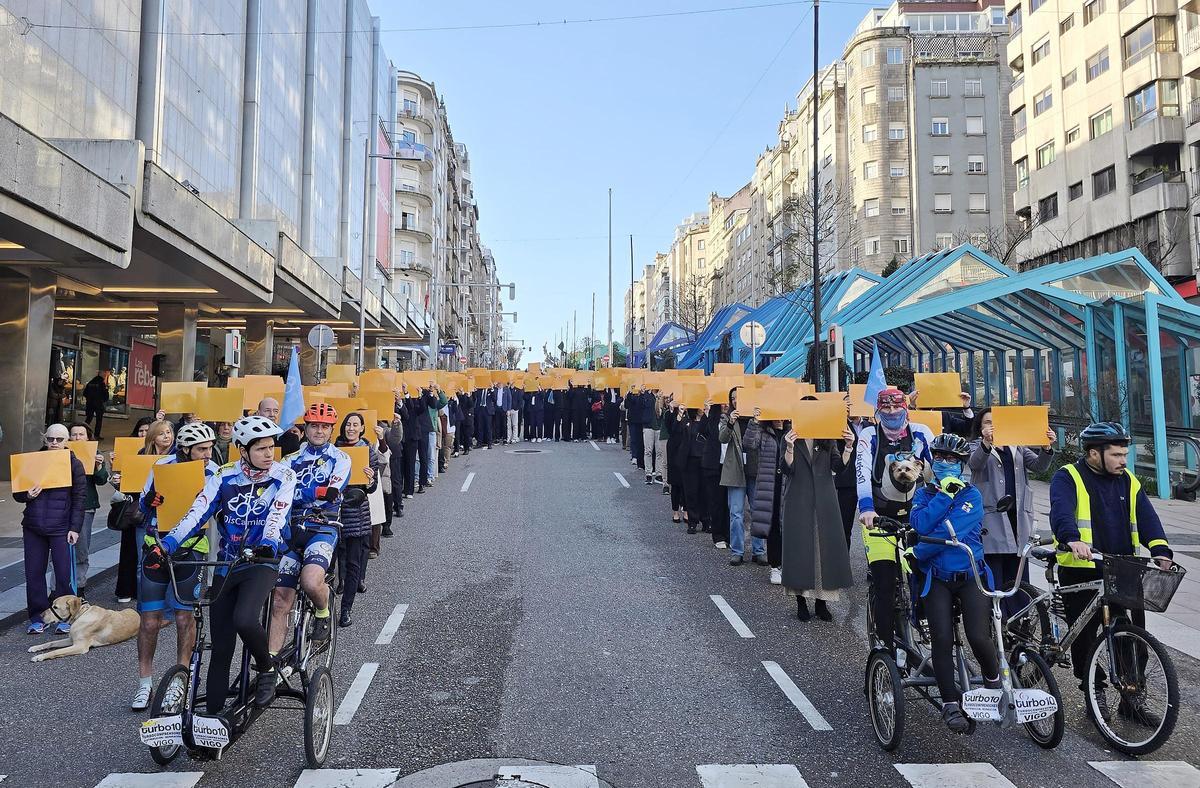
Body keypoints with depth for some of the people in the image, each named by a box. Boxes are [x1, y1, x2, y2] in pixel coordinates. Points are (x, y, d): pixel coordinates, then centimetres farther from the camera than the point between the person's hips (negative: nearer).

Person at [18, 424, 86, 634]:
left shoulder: (74, 464, 1)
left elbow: (79, 498, -3)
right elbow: (17, 494, 13)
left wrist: (75, 528, -9)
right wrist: (27, 495, -11)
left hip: (61, 528, -3)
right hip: (33, 527, 3)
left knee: (64, 573, -2)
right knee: (33, 573, 6)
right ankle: (37, 617, 19)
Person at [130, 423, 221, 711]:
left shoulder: (214, 473, -8)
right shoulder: (163, 467, -9)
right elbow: (143, 505, -2)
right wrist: (150, 500, -22)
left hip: (192, 550, 0)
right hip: (157, 547, 0)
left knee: (185, 617, 1)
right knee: (149, 620, 4)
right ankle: (145, 684, 19)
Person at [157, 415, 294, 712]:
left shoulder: (283, 475, -5)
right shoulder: (224, 477, 1)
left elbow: (277, 515, -18)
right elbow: (198, 512, -8)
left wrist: (269, 544, -38)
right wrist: (165, 545, -21)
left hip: (262, 562, -3)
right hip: (227, 564, 3)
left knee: (244, 619, -28)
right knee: (221, 646, 5)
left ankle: (266, 671, 0)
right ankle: (213, 711, 17)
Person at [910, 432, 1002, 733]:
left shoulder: (972, 495, -1)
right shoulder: (924, 493, 9)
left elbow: (953, 531, -16)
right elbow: (920, 524, -13)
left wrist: (917, 553, -15)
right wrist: (945, 495, -16)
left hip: (970, 575, -1)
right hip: (937, 578, 2)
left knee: (979, 637, -13)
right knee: (942, 639, -11)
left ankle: (994, 681, 20)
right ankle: (950, 703, 6)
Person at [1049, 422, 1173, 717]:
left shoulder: (1128, 481, 11)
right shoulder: (1068, 478, -7)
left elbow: (1146, 517, 0)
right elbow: (1061, 511, -25)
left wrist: (1160, 550, -19)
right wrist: (1072, 539, -45)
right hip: (1081, 573, -4)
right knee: (1085, 635, 6)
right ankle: (1093, 693, 25)